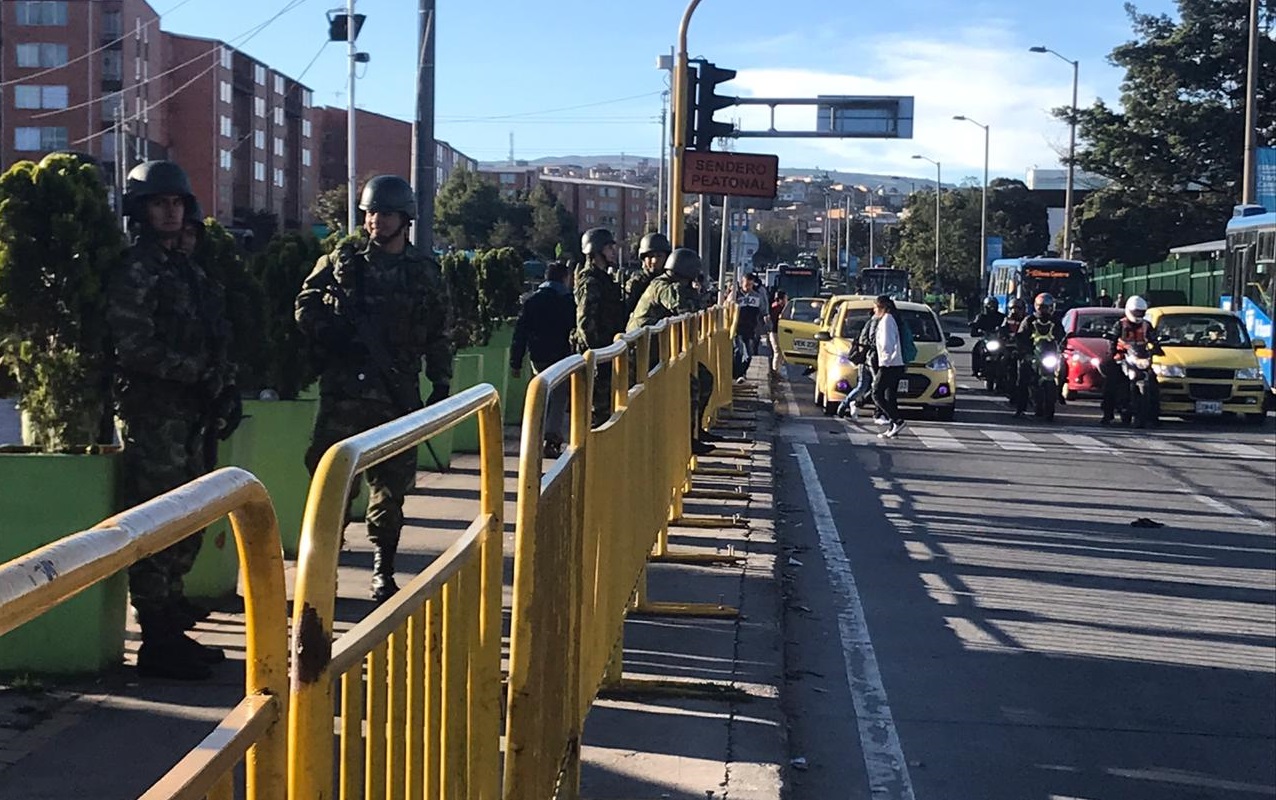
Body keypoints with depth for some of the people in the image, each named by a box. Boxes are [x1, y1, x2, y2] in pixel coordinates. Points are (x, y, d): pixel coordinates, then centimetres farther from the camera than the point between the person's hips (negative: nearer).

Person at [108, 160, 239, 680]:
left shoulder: (186, 269, 18)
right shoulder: (134, 271, -9)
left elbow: (212, 340, 22)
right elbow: (135, 348, -17)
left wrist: (225, 389, 10)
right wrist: (200, 373, -16)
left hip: (188, 414, 9)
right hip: (151, 415, -9)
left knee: (186, 530, 13)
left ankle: (172, 629, 24)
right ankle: (157, 645, -2)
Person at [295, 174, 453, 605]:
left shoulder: (425, 273, 9)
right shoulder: (343, 260, 5)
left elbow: (440, 336, 11)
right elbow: (306, 305, 5)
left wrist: (441, 384, 4)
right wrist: (330, 333, -12)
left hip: (397, 394, 1)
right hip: (343, 389, -1)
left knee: (391, 487, 5)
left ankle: (383, 572, 15)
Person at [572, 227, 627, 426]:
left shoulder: (604, 279, 18)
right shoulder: (590, 282, -14)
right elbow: (586, 322, -20)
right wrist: (597, 353, -22)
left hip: (607, 349, 10)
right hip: (597, 352, -10)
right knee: (600, 404, -8)